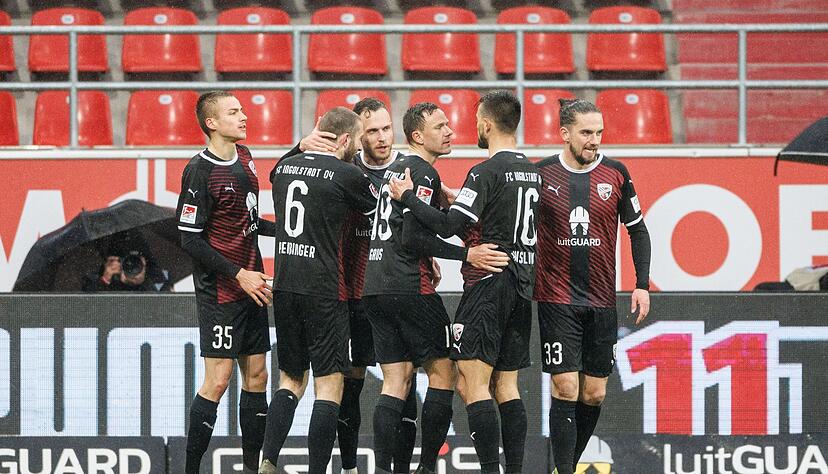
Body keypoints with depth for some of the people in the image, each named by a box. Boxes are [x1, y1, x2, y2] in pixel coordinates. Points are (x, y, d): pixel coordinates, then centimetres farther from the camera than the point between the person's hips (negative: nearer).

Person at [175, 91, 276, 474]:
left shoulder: (244, 157, 10)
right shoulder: (200, 171, -14)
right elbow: (190, 239, -15)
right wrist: (239, 275, -17)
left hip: (251, 284, 8)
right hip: (220, 291, -8)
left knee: (256, 375, 8)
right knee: (218, 379, -10)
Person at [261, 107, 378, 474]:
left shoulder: (283, 167, 8)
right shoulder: (347, 175, -10)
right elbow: (376, 210, 7)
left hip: (284, 288, 6)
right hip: (324, 290, -6)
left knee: (290, 380, 15)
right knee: (329, 384, -1)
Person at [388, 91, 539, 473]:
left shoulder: (486, 172, -12)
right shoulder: (533, 171, 12)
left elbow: (450, 225, -19)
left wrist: (407, 197, -7)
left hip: (489, 282, -8)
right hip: (523, 284, 8)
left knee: (472, 382, -8)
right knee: (506, 385, 11)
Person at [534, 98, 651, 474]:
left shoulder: (616, 174, 3)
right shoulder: (541, 174, -2)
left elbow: (637, 230, 12)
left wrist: (642, 284, 5)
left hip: (601, 301, 3)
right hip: (556, 299, -3)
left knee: (594, 394, 6)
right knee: (565, 387, -11)